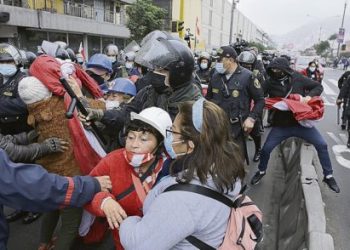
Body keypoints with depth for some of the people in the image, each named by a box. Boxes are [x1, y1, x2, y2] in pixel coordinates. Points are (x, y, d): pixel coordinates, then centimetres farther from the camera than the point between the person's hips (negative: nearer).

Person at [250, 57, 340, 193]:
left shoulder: (298, 78, -7)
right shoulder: (270, 82, -7)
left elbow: (318, 87, 1)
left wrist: (309, 96, -17)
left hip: (301, 122, 1)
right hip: (281, 125, 0)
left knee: (321, 145, -1)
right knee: (266, 149, -2)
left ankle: (328, 176, 18)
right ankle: (261, 171, 27)